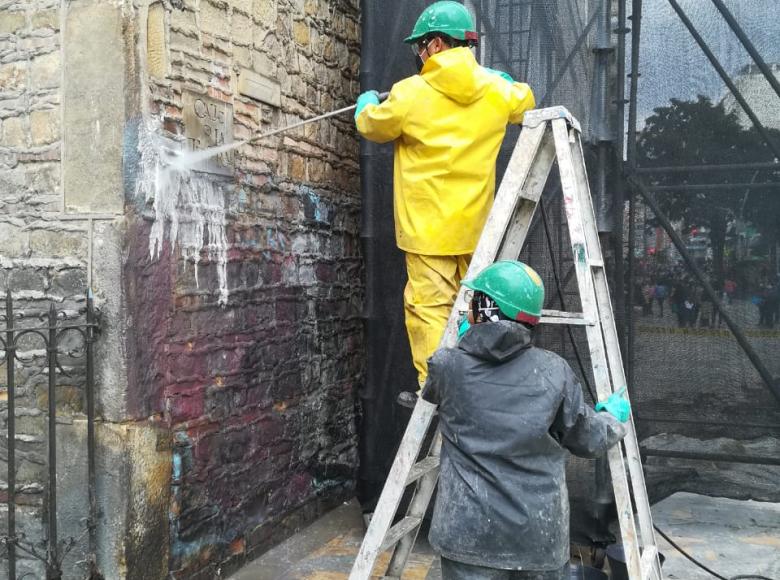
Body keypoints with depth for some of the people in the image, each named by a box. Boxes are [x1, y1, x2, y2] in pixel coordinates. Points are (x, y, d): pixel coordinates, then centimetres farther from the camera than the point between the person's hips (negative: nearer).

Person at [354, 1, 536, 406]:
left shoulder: (410, 93, -10)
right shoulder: (496, 89, 2)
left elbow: (373, 127, 9)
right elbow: (525, 102, 25)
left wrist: (367, 103, 30)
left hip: (428, 226, -5)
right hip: (475, 226, 5)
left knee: (430, 307, -2)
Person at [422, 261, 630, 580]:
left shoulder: (447, 366, -7)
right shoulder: (554, 371, -6)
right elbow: (587, 440, 6)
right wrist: (614, 417, 29)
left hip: (470, 533, -1)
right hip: (540, 535, 1)